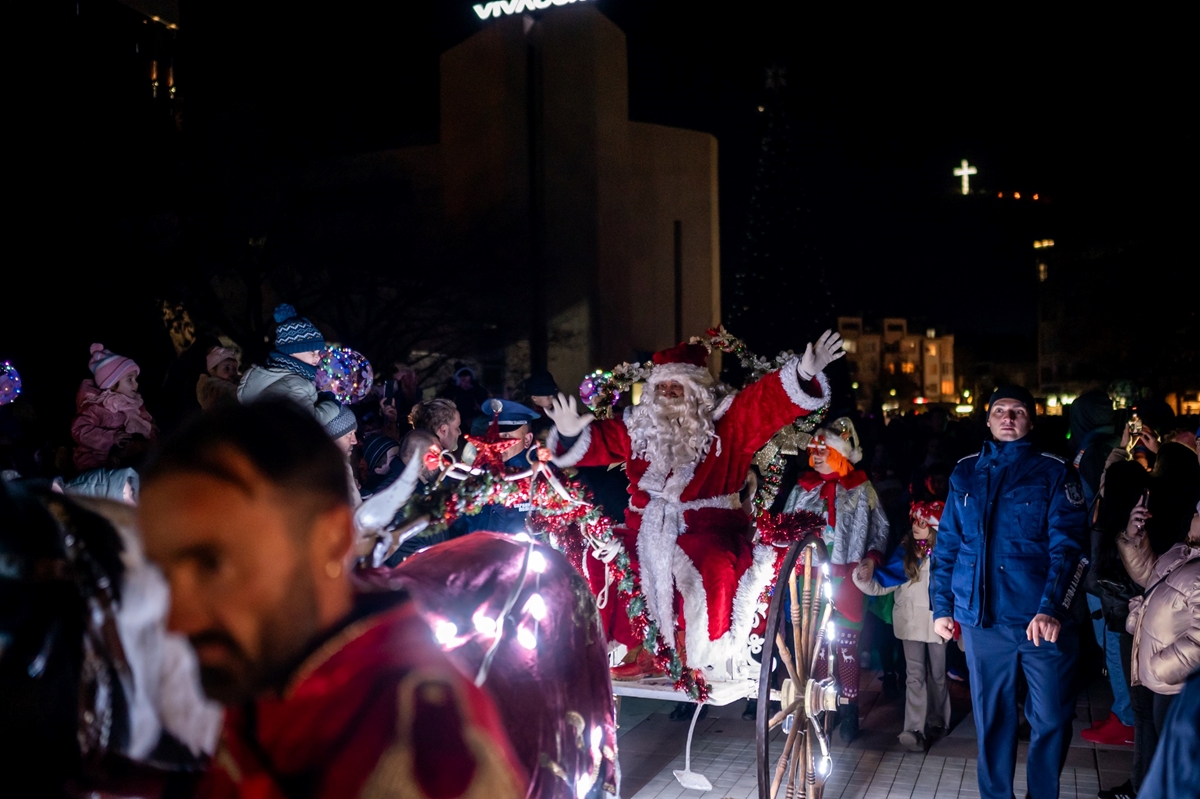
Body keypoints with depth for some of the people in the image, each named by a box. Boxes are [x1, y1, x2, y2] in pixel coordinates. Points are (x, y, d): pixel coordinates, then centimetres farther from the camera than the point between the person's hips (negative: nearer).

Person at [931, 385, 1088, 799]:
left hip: (1042, 619, -2)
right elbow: (946, 545, 12)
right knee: (991, 718, 12)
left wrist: (1052, 609, -21)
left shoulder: (1054, 472, 0)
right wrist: (941, 606, 7)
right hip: (981, 619, 3)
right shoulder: (965, 473, 9)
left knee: (1052, 718, 5)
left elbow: (1068, 547, -9)